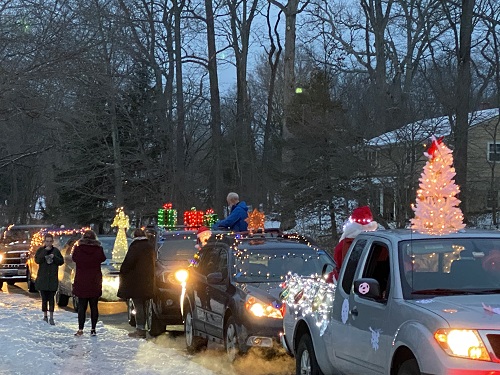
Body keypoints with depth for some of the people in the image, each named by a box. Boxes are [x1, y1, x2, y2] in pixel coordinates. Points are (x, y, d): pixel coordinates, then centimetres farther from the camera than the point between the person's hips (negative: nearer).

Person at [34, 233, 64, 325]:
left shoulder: (56, 251, 6)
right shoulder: (40, 250, 3)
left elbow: (61, 261, 5)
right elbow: (37, 260, -12)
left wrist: (54, 257, -12)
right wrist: (45, 251, -17)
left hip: (53, 278, 0)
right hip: (42, 278, 0)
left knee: (51, 298, -4)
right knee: (44, 297, 5)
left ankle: (51, 317, -5)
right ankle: (45, 316, 16)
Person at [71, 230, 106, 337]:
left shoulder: (78, 249, -7)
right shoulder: (98, 249, -6)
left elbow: (74, 258, 9)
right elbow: (102, 259, 9)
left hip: (81, 282, -1)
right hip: (95, 283, 1)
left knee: (82, 306, 3)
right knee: (94, 306, 7)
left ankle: (80, 329, -1)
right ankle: (93, 329, 6)